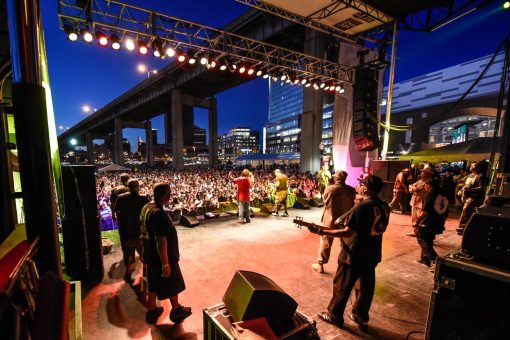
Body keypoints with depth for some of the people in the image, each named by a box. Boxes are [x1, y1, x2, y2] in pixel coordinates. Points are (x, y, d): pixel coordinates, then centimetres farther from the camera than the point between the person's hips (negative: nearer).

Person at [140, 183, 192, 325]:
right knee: (174, 284, 15)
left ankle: (152, 311, 42)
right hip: (162, 257, -8)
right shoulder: (158, 213, -32)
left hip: (150, 255, 8)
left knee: (153, 284, 25)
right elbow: (161, 241, -31)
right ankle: (176, 311, 36)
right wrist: (166, 264, -23)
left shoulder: (146, 207, -2)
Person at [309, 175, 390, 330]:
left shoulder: (362, 206, -24)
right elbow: (380, 229, 11)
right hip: (372, 254, 8)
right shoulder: (385, 206, 0)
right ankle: (360, 317, 36)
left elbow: (348, 232, -26)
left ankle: (334, 315, 25)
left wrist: (321, 231, -24)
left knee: (342, 286, 9)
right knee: (366, 287, 19)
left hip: (354, 254, -7)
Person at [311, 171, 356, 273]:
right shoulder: (351, 190, -7)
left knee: (325, 242, 10)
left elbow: (325, 201, -1)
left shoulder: (329, 189, -15)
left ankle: (320, 265, 19)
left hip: (330, 219, -2)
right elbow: (352, 203, 4)